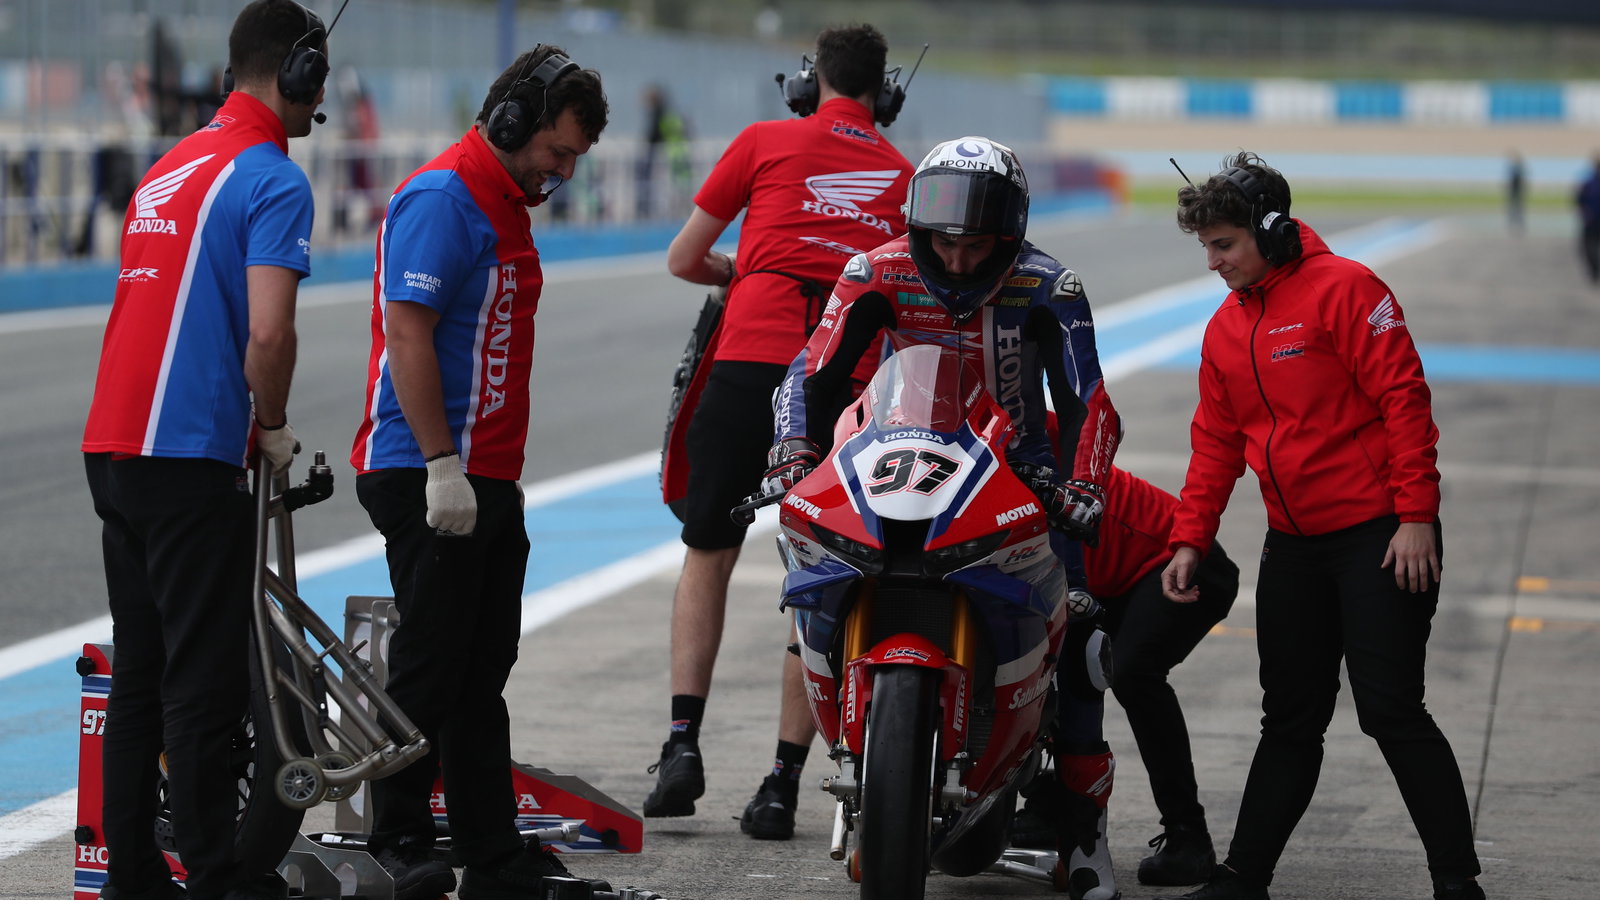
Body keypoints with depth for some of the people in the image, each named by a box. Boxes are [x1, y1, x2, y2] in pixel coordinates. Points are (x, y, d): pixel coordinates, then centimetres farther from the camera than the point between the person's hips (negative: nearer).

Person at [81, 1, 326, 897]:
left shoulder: (172, 168, 18)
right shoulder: (273, 179, -10)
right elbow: (268, 333, -21)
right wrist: (274, 429, -3)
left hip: (115, 447, 9)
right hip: (194, 457, -9)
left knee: (140, 677, 12)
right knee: (205, 682, -4)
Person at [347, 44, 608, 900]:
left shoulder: (504, 204, 18)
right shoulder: (442, 197, -13)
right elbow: (408, 331, -20)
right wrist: (443, 466, -23)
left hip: (487, 480, 10)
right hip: (430, 477, -10)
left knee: (481, 676, 12)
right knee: (427, 670, -7)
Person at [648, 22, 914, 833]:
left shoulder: (767, 142, 10)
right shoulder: (905, 175, 17)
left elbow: (682, 260, 15)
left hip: (752, 362, -2)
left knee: (708, 552, 12)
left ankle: (683, 740, -2)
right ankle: (784, 779, 5)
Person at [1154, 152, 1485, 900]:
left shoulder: (1342, 289, -11)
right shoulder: (1226, 328, 12)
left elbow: (1403, 397, -15)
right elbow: (1216, 442, 17)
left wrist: (1416, 516, -18)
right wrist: (1189, 540, 10)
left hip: (1379, 536, -7)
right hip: (1293, 547, 7)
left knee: (1391, 712, -9)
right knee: (1291, 719, 11)